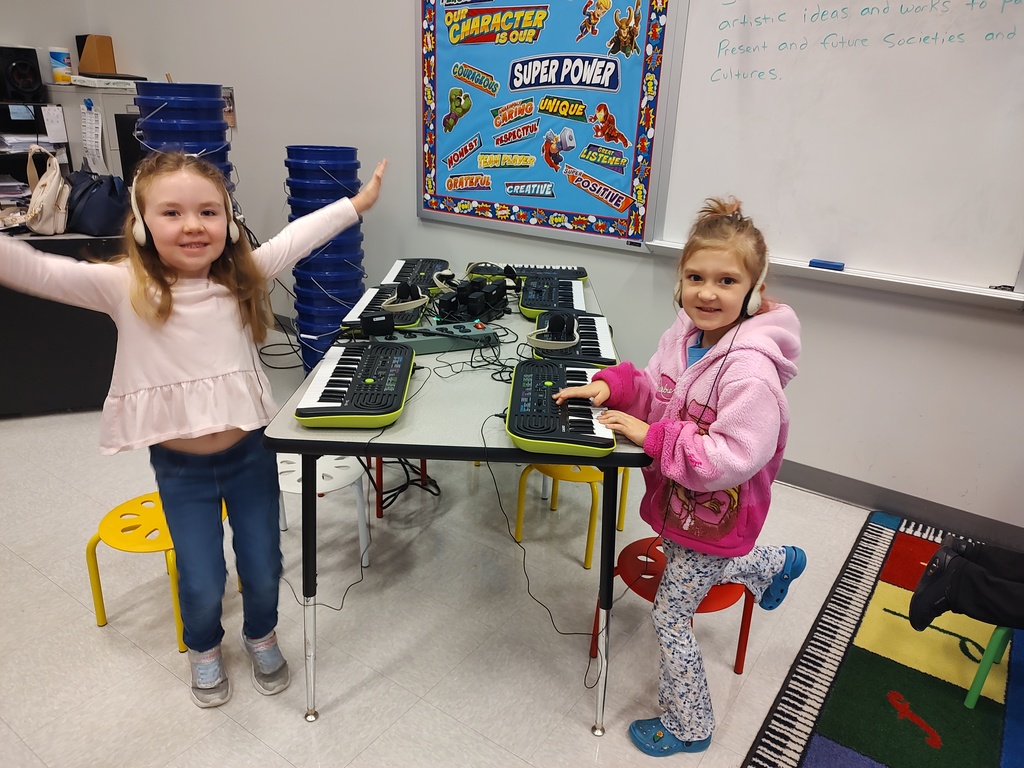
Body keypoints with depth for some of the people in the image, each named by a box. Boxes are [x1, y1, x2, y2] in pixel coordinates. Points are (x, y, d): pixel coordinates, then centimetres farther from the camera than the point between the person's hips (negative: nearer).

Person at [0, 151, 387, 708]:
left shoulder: (243, 275, -6)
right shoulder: (123, 288, -13)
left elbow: (296, 237, 0)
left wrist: (357, 203, 5)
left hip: (249, 453, 2)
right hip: (180, 468, -1)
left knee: (263, 568, 13)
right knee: (202, 582, 9)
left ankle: (261, 636, 46)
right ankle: (203, 648, 44)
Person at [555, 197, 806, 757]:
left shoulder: (749, 369, -33)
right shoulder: (686, 333, -8)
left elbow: (735, 457, -36)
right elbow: (657, 391, 5)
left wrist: (651, 436, -33)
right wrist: (612, 385, -15)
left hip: (714, 516, -8)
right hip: (679, 502, 8)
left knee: (670, 616, 8)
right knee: (695, 567, 36)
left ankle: (687, 727, 35)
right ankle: (778, 564, 62)